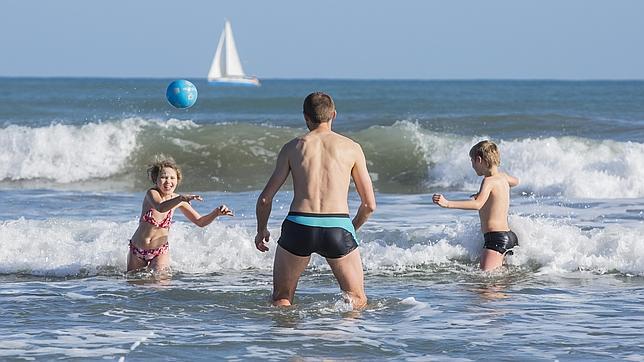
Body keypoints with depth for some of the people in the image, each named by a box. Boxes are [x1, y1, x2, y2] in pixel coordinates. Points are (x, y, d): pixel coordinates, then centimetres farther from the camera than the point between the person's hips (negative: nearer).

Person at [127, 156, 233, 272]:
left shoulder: (177, 200, -6)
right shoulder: (152, 193, -19)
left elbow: (200, 222, 0)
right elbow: (160, 208, -43)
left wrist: (217, 213, -19)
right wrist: (182, 198, -58)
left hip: (160, 252, 1)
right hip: (136, 250, -1)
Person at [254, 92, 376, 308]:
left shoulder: (293, 147, 11)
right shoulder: (351, 148, 10)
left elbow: (265, 199, 8)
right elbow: (369, 205, 11)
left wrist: (261, 230, 26)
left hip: (298, 227, 1)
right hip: (338, 228, -1)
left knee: (281, 299, 18)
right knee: (358, 300, 13)